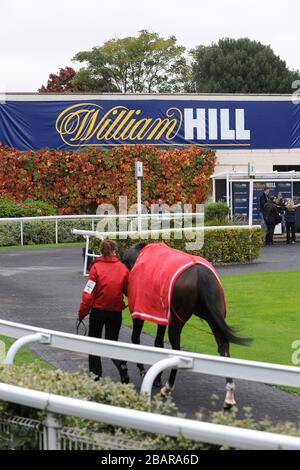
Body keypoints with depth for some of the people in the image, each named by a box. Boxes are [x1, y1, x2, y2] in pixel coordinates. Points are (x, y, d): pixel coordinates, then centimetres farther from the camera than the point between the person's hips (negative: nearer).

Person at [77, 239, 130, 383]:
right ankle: (121, 365, -16)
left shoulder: (96, 267, -11)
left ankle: (95, 375, 15)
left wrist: (82, 313, -5)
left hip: (97, 310, -2)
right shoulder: (123, 268, -4)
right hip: (116, 312, 2)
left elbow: (88, 294, -13)